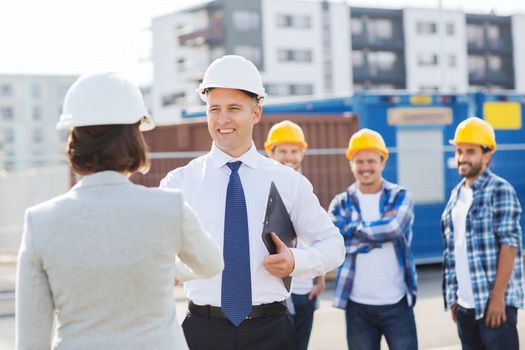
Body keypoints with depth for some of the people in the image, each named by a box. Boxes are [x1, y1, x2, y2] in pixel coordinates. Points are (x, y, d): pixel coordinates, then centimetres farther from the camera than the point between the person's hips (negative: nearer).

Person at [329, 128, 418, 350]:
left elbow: (394, 228, -20)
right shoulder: (341, 204, 4)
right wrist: (380, 232, -14)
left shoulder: (400, 197, 1)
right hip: (357, 305, 2)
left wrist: (354, 229, -11)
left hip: (396, 302, -1)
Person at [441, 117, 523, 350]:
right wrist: (453, 297, 13)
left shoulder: (500, 191, -7)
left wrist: (498, 296, -18)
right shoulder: (456, 195, 13)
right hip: (465, 304, 7)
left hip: (495, 302, -7)